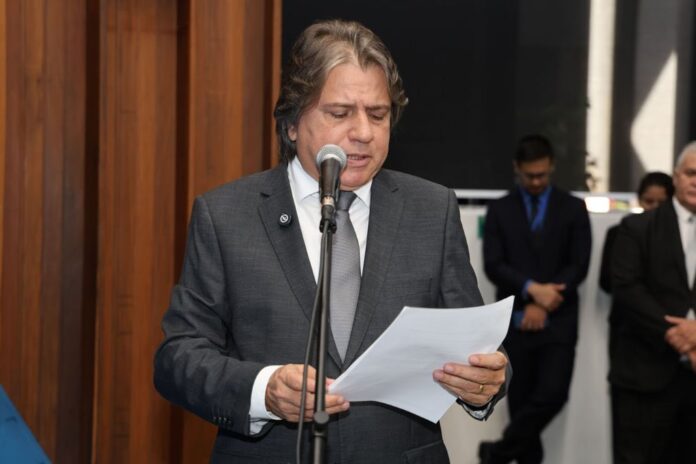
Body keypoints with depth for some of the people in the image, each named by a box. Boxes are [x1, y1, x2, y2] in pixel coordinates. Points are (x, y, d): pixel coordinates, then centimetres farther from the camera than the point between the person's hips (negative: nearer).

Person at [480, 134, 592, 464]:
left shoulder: (573, 208, 7)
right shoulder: (499, 210, 8)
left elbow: (579, 265, 0)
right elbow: (493, 265, -1)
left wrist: (542, 303, -9)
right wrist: (531, 289, -16)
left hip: (558, 320, -1)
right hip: (516, 321, 1)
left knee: (552, 393, -14)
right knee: (520, 399, 3)